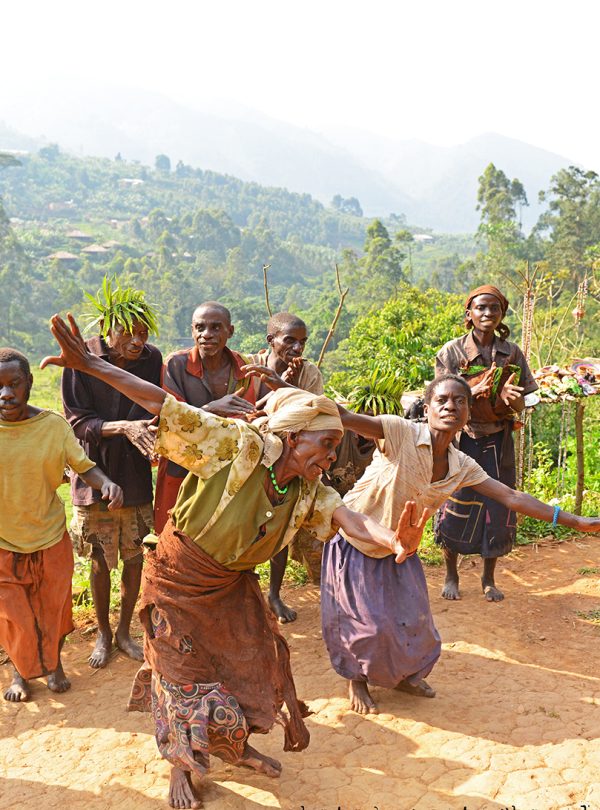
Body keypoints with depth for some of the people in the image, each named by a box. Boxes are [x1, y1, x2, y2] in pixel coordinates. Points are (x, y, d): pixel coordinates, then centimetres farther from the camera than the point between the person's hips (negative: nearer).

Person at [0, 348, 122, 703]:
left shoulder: (54, 425, -13)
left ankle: (54, 664, 48)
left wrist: (107, 483, -31)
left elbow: (85, 466, -11)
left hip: (51, 541, 1)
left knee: (53, 611, 19)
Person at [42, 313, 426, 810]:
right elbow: (162, 405, -29)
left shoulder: (308, 491, -11)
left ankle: (237, 746, 43)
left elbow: (347, 517, -27)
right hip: (180, 582, -6)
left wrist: (392, 540, -50)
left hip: (232, 586, 6)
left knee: (258, 664, 15)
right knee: (188, 679, 6)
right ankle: (180, 768, 33)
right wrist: (91, 365, -34)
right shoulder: (237, 446, -28)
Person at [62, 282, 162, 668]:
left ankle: (124, 631, 36)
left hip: (136, 478, 2)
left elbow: (154, 412, 0)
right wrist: (124, 427, -28)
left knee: (135, 559, 13)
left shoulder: (151, 358, -8)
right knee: (101, 563, 13)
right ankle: (103, 634, 36)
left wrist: (150, 434, -22)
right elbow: (78, 422, -13)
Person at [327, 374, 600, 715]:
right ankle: (357, 680, 31)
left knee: (411, 616, 11)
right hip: (355, 542, -5)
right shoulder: (401, 433, -28)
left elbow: (512, 498, -6)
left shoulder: (462, 466, -9)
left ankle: (401, 674, 41)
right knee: (366, 620, 1)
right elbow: (345, 417, -40)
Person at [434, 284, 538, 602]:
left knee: (497, 508, 7)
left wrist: (509, 398, -22)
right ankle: (451, 575, 24)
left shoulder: (512, 353, 0)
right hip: (461, 440, -2)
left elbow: (520, 405, 2)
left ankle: (489, 578, 25)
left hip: (498, 442, 2)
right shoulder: (452, 351, -7)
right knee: (456, 508, 4)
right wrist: (475, 391, -27)